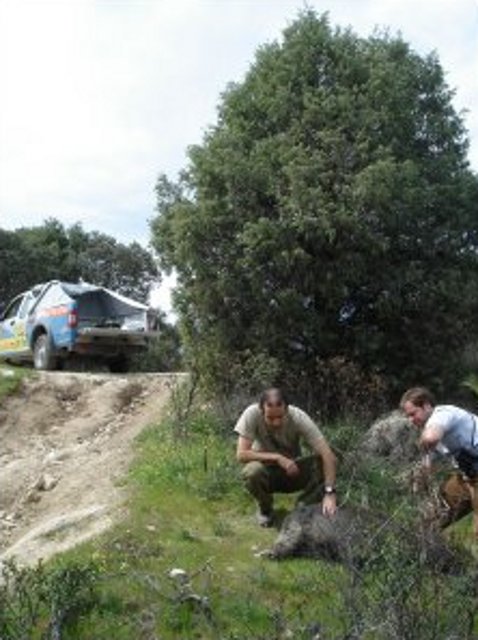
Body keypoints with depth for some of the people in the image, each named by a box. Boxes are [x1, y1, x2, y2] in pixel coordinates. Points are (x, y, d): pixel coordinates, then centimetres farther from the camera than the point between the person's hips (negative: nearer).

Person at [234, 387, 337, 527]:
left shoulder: (298, 417, -26)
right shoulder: (252, 414, -25)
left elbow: (328, 455, -30)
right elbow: (241, 454, -28)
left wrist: (329, 493, -39)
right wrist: (277, 458, -34)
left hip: (293, 472, 0)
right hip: (267, 470, 0)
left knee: (323, 462, -26)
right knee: (251, 471, -34)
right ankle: (265, 509, -2)